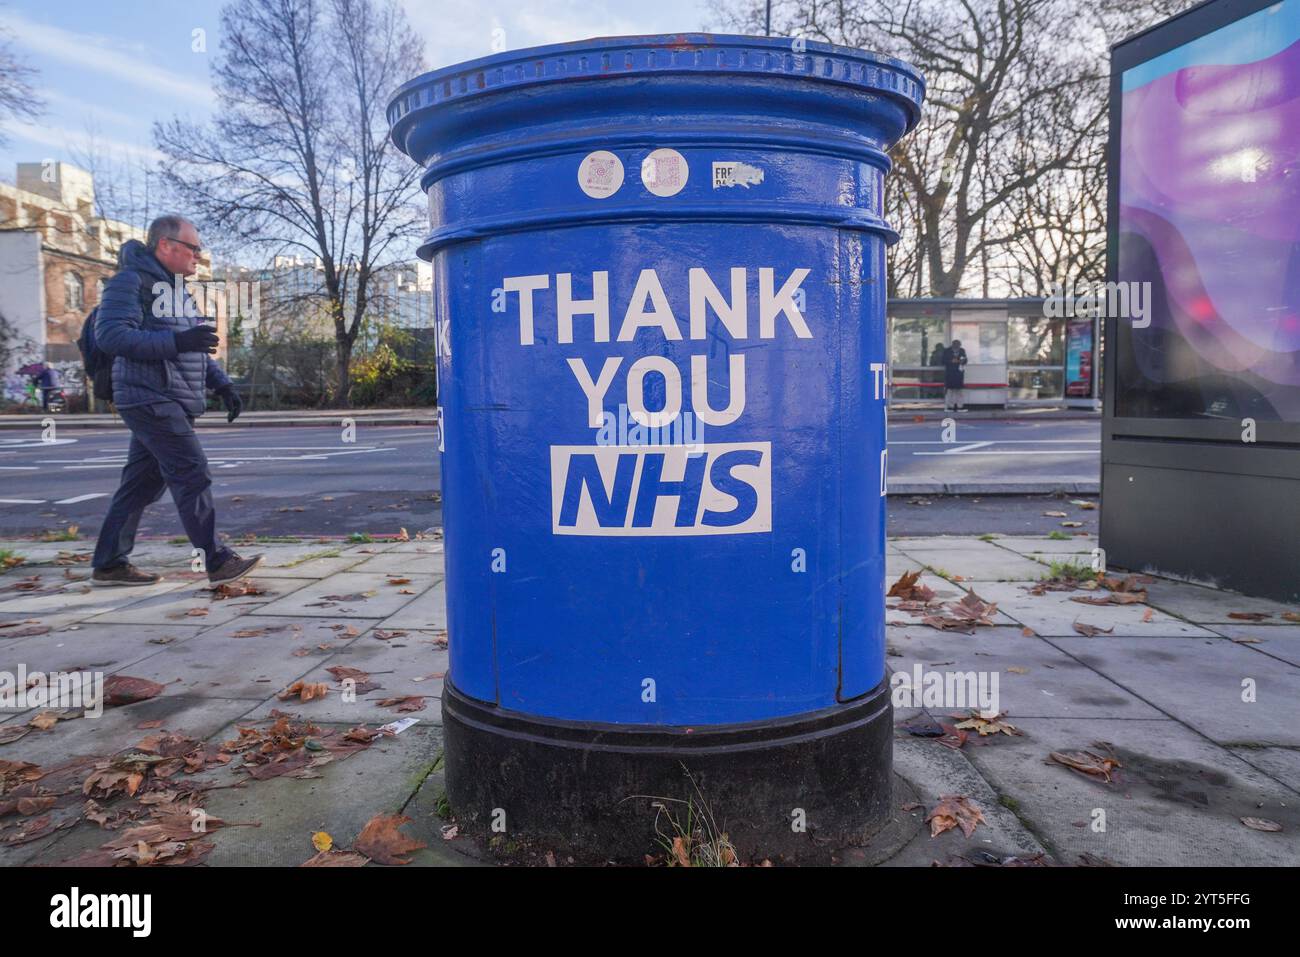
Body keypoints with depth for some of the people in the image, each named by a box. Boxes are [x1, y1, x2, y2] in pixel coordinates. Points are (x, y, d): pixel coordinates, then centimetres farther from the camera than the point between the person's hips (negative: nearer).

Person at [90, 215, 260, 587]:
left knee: (143, 483, 11)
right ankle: (216, 562, -11)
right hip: (150, 399, -9)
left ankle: (108, 563, 19)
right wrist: (177, 341, -27)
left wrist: (222, 384, 12)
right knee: (192, 474, -13)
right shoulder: (131, 280, -8)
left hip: (174, 403, 9)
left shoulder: (177, 289, 21)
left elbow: (195, 348, 25)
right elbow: (109, 334, -20)